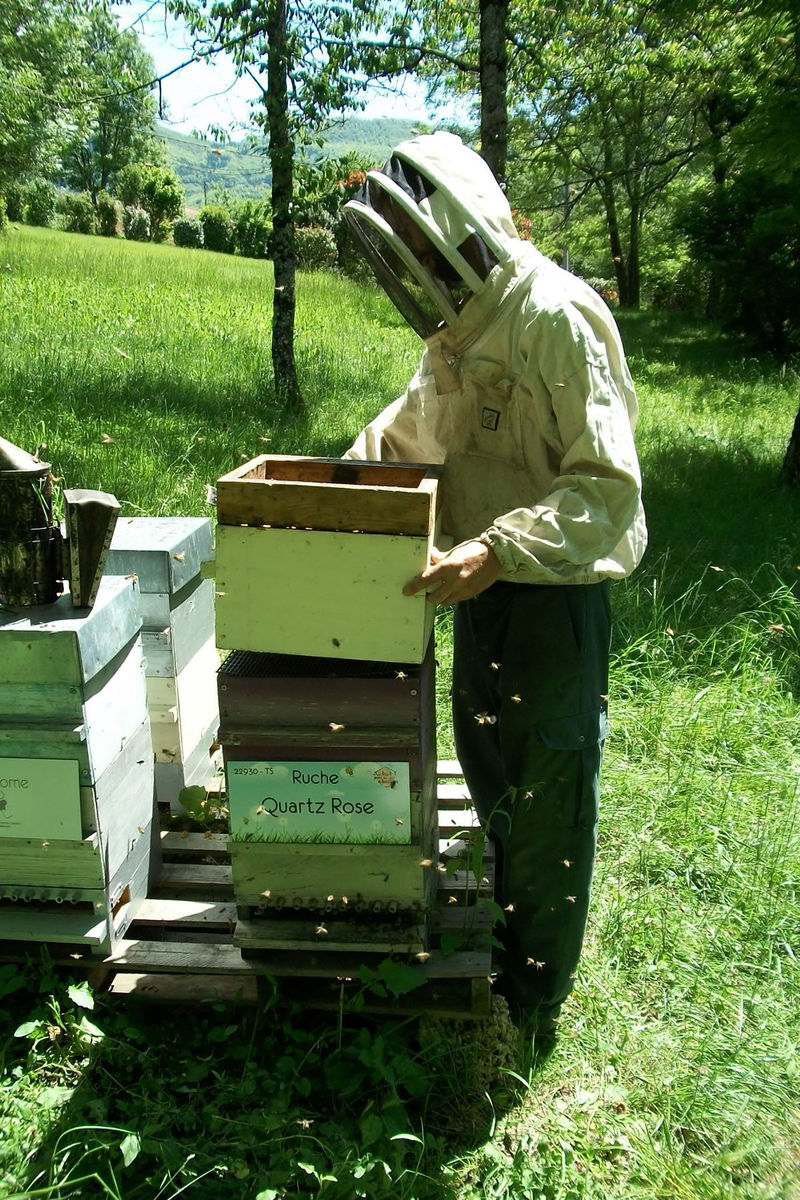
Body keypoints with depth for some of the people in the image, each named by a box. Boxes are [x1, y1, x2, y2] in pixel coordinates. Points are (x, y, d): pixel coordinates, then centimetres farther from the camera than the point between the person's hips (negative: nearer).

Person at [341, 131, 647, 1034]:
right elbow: (410, 427, 23)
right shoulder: (459, 324, 8)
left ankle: (533, 996, 27)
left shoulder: (555, 319, -20)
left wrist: (496, 553, -36)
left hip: (554, 591, -9)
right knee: (485, 763, 22)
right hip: (482, 583, 9)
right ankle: (513, 917, 47)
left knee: (546, 794, 6)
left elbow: (608, 486, -26)